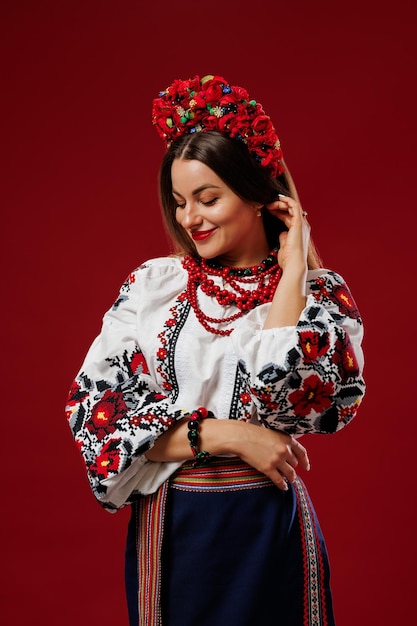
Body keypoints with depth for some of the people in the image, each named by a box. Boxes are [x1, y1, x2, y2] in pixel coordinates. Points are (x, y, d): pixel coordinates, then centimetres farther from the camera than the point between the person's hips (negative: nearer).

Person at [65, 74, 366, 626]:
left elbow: (289, 393, -22)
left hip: (268, 525, -1)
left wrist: (292, 264, -13)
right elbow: (96, 408, -7)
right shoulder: (152, 284, 1)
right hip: (169, 527, 2)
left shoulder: (320, 292, -3)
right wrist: (221, 434, -16)